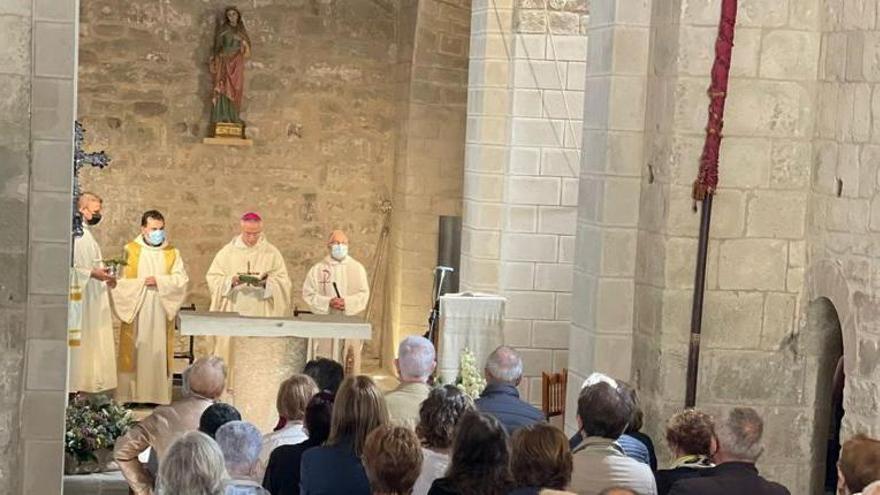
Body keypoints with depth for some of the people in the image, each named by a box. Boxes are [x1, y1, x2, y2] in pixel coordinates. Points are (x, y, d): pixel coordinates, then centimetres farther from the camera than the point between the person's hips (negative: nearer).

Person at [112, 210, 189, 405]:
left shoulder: (172, 253, 11)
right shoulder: (130, 250, 5)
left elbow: (181, 279, -2)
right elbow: (120, 279, -3)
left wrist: (158, 281, -12)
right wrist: (142, 282, -11)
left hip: (161, 311, 2)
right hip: (136, 311, -1)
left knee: (158, 351, -2)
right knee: (135, 351, -4)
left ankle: (157, 394, -1)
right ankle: (130, 394, -1)